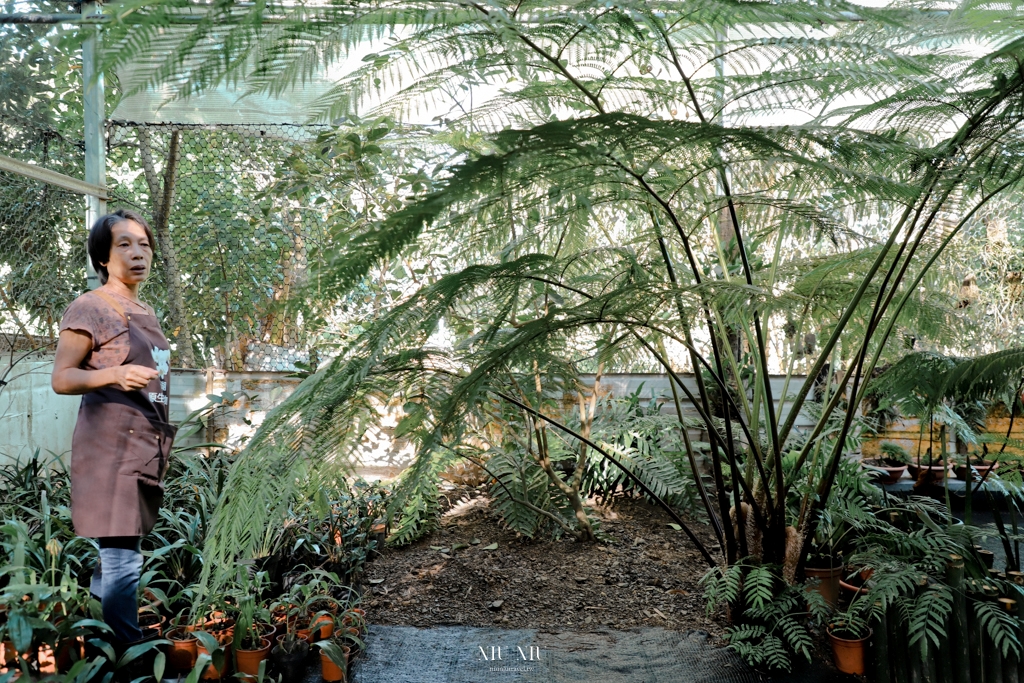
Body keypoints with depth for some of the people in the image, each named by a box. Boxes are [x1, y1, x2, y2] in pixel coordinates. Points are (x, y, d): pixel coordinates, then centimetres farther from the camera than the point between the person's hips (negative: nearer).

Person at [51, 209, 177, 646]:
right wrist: (115, 375, -27)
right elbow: (60, 379, -9)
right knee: (122, 560, -9)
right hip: (112, 446, -7)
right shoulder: (90, 308, -6)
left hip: (145, 446, 7)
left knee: (114, 556, 12)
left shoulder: (146, 313, 17)